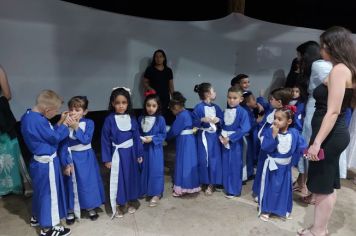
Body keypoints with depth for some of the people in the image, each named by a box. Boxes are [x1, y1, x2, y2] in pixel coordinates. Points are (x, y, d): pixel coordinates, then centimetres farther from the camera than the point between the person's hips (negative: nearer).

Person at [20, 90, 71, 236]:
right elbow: (55, 137, -20)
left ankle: (37, 217, 45)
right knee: (49, 193, 5)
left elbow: (49, 133, 6)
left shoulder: (29, 115, 3)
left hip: (39, 160, 10)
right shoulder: (39, 121, -29)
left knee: (41, 190, 26)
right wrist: (65, 124, -9)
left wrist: (60, 122, 0)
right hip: (47, 162, -10)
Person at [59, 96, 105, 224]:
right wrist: (66, 163, -12)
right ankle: (71, 210, 28)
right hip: (72, 158, 0)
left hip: (86, 158, 0)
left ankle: (90, 207, 31)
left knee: (89, 182, 11)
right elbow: (63, 145, -8)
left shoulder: (89, 123, -8)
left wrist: (76, 127, -24)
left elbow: (86, 140, -19)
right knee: (72, 184, 9)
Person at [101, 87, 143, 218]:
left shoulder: (132, 119, -2)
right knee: (118, 179, 8)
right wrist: (107, 159, -6)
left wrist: (139, 154, 4)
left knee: (132, 177, 14)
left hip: (131, 152, 3)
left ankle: (131, 202, 35)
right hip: (117, 154, -3)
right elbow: (105, 140, -6)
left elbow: (137, 137, 4)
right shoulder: (109, 119, -10)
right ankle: (120, 205, 27)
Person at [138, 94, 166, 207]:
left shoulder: (160, 119, -11)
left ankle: (156, 194, 17)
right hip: (143, 148, 4)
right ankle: (143, 191, 34)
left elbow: (163, 134, -8)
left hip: (155, 149, -3)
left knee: (156, 171, 2)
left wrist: (152, 139, -19)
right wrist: (140, 139, -11)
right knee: (143, 170, 15)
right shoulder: (141, 119, -1)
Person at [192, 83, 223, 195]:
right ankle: (204, 182, 22)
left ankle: (211, 184, 18)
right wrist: (202, 120, -26)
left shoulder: (216, 107, 7)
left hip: (214, 136, 5)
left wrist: (219, 120, -9)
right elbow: (193, 123, -11)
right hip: (203, 136, -5)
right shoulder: (198, 108, -10)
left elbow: (223, 120, 12)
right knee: (203, 160, 2)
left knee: (214, 160, 5)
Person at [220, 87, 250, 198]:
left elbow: (244, 129, -20)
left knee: (235, 166, 6)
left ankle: (234, 190, 22)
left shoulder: (242, 112, -13)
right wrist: (221, 136, -9)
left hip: (236, 142, -5)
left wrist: (230, 138, -20)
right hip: (225, 141, 5)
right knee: (226, 165, 14)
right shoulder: (225, 111, 4)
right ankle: (227, 187, 32)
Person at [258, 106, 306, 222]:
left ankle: (284, 210, 35)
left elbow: (302, 146, -4)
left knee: (285, 188, 16)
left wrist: (294, 158, -14)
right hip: (272, 165, -2)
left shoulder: (294, 133, -9)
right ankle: (265, 210, 22)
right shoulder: (270, 132, -15)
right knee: (270, 187, 8)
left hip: (285, 166, 2)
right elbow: (265, 147, -25)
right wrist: (273, 135, -32)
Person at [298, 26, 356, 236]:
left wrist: (317, 142, -23)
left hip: (330, 136, -10)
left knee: (322, 186, 2)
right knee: (329, 185, 17)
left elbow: (333, 112, -22)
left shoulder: (339, 70, -15)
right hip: (336, 134, 10)